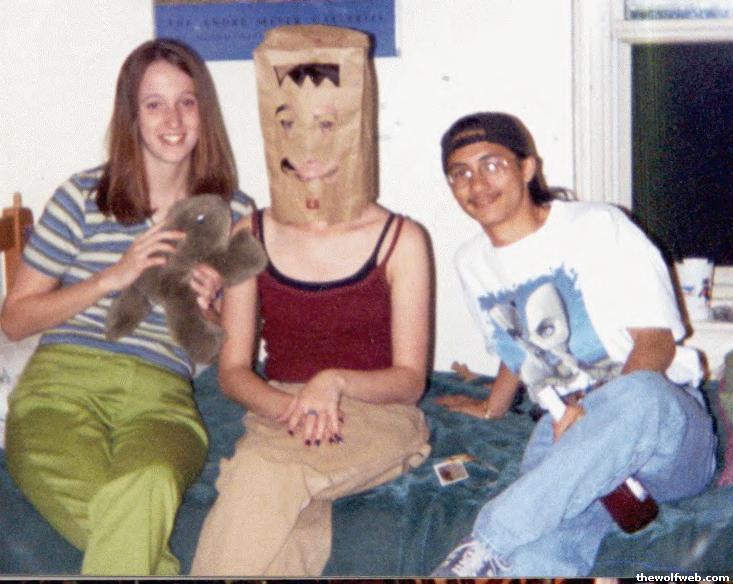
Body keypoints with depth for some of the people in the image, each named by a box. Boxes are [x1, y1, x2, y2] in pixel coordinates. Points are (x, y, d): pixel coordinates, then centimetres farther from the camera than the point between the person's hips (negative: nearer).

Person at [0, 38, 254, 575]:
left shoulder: (233, 215, 14)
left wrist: (202, 309, -3)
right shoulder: (83, 198, 7)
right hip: (61, 382, -1)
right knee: (130, 527, -34)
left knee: (145, 487, -37)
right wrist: (112, 278, -4)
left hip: (161, 396, 1)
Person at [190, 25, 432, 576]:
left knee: (261, 473, -34)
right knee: (289, 501, -36)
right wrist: (290, 406, -15)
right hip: (278, 413, 2)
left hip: (378, 416, -2)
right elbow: (233, 369, 7)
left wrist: (335, 382, -22)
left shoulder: (401, 240, 0)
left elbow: (409, 379, -1)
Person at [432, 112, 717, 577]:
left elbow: (657, 340, -7)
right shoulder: (472, 263, 16)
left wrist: (599, 410, -24)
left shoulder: (598, 226, -2)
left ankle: (486, 548, -43)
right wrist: (494, 407, 49)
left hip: (666, 419, -2)